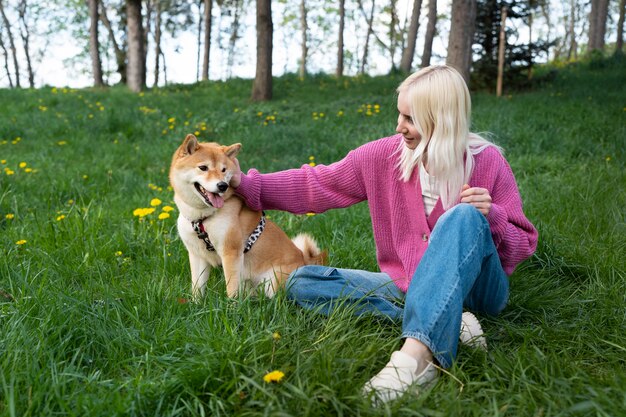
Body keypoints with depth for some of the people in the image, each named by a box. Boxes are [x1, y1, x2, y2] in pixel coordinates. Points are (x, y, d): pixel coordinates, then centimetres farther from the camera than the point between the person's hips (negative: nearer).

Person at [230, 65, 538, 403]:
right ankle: (447, 326, -27)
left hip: (475, 290, -3)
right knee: (301, 282, -14)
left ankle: (417, 353, -48)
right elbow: (316, 185, 4)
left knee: (465, 215, -34)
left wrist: (493, 217, -23)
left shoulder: (486, 161, -6)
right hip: (409, 288, 4)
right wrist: (248, 185, -2)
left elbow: (522, 246, -3)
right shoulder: (385, 156, 0)